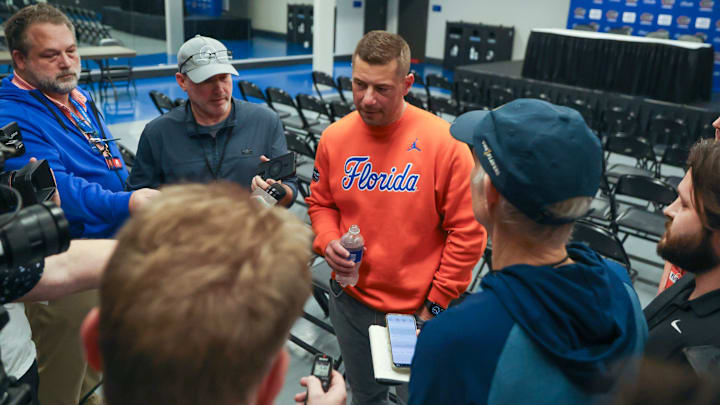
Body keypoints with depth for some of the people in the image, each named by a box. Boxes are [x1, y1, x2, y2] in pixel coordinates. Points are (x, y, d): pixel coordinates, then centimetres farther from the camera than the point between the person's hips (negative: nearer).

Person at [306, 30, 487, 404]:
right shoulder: (334, 138, -5)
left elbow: (467, 232, -14)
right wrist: (328, 241, -11)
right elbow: (320, 204, 9)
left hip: (418, 308, -3)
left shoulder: (445, 142, -18)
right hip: (350, 302, 4)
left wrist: (437, 303, -10)